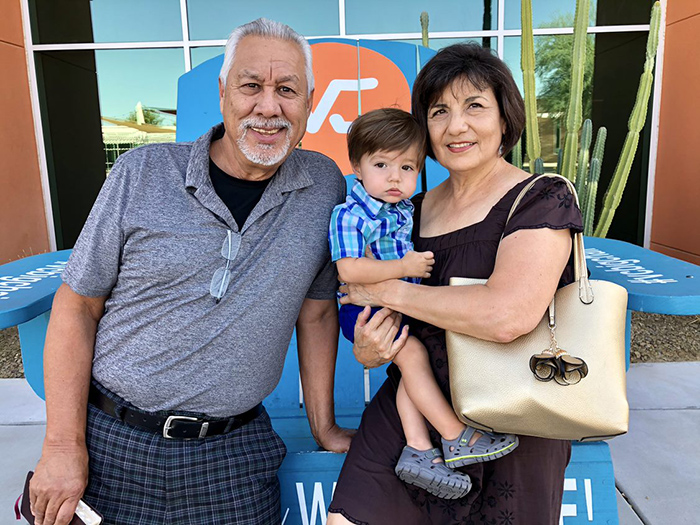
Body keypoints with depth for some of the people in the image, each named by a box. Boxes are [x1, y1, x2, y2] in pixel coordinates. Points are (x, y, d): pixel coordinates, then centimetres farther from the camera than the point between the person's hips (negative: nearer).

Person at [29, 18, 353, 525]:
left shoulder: (324, 185, -4)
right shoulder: (143, 173, -8)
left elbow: (316, 312, 2)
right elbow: (77, 307, -3)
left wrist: (324, 429, 4)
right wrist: (64, 446, -6)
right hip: (111, 440, 0)